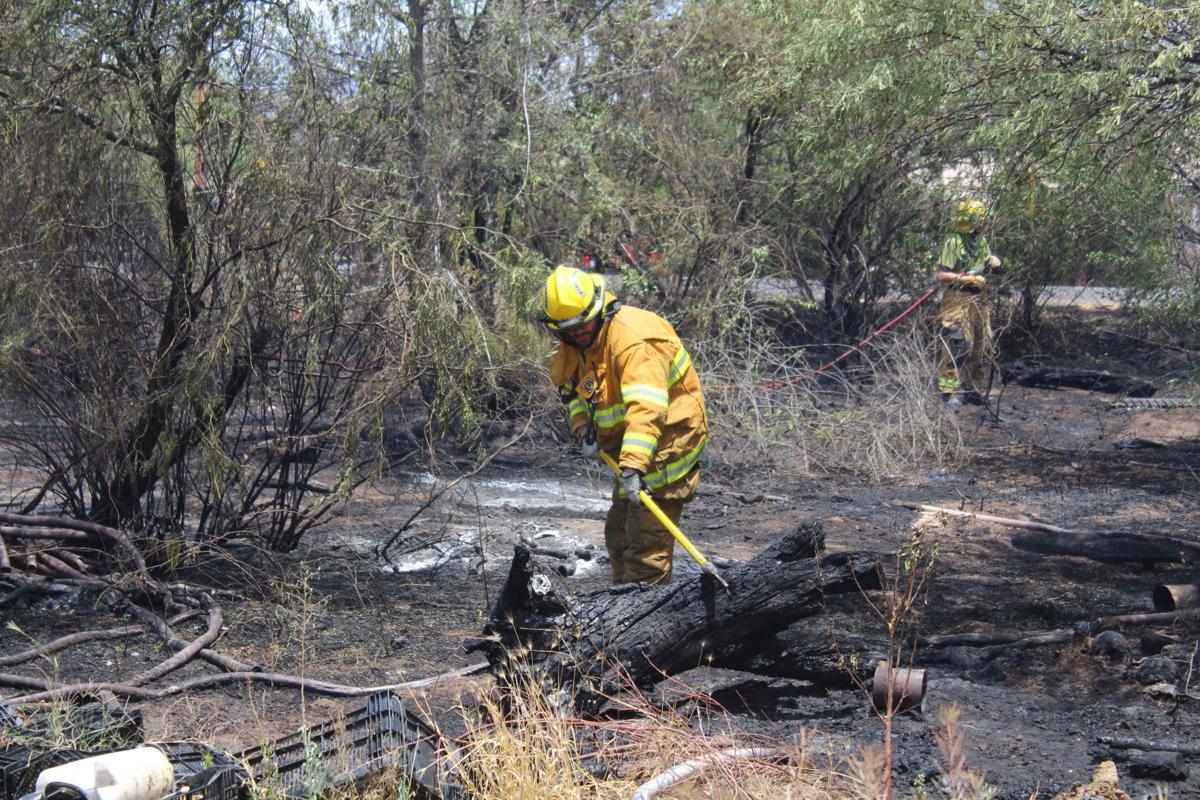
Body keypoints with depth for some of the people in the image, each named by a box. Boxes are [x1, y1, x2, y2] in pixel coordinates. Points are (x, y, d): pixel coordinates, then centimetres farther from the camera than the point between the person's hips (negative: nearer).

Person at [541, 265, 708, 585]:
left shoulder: (632, 337, -28)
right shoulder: (575, 344, 2)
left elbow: (646, 408, -38)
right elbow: (566, 381, 22)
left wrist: (633, 466, -46)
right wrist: (581, 424, 3)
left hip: (669, 434, -10)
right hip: (627, 441, 10)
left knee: (646, 534, -15)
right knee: (619, 532, 19)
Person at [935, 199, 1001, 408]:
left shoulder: (982, 241, 12)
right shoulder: (953, 243, -12)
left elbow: (987, 262, 23)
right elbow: (942, 275, -15)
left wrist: (993, 262, 0)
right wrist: (968, 278, -19)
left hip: (979, 300, 8)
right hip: (957, 300, -8)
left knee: (981, 345, 11)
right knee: (956, 345, -12)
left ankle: (975, 389, 21)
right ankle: (950, 390, -8)